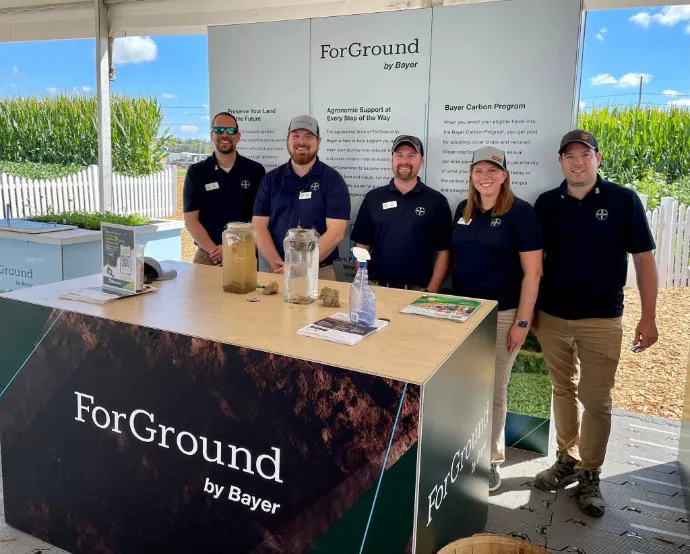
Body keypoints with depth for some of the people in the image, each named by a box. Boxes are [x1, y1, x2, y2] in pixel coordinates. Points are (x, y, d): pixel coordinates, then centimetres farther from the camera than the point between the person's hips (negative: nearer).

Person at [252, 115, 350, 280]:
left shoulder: (332, 179, -3)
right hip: (277, 272, 2)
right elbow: (259, 226, 0)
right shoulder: (271, 179, 6)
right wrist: (277, 264, -15)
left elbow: (336, 232, -12)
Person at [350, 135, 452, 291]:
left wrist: (431, 291, -7)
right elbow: (362, 246, 7)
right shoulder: (373, 198, 7)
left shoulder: (436, 201, 2)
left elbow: (443, 251, 1)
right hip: (377, 288, 2)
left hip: (418, 290, -1)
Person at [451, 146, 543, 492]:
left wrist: (522, 322, -13)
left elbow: (532, 272, -10)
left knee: (493, 390, 6)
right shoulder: (464, 210, 7)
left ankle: (492, 460, 23)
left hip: (501, 315, -4)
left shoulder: (521, 213, -9)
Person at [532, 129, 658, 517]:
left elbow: (644, 259, -3)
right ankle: (567, 461, 29)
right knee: (563, 391, 13)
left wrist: (648, 317, -7)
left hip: (601, 320, -2)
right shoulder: (546, 204, 3)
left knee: (596, 400, 3)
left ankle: (590, 475, 19)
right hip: (552, 317, 3)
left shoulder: (623, 201, -5)